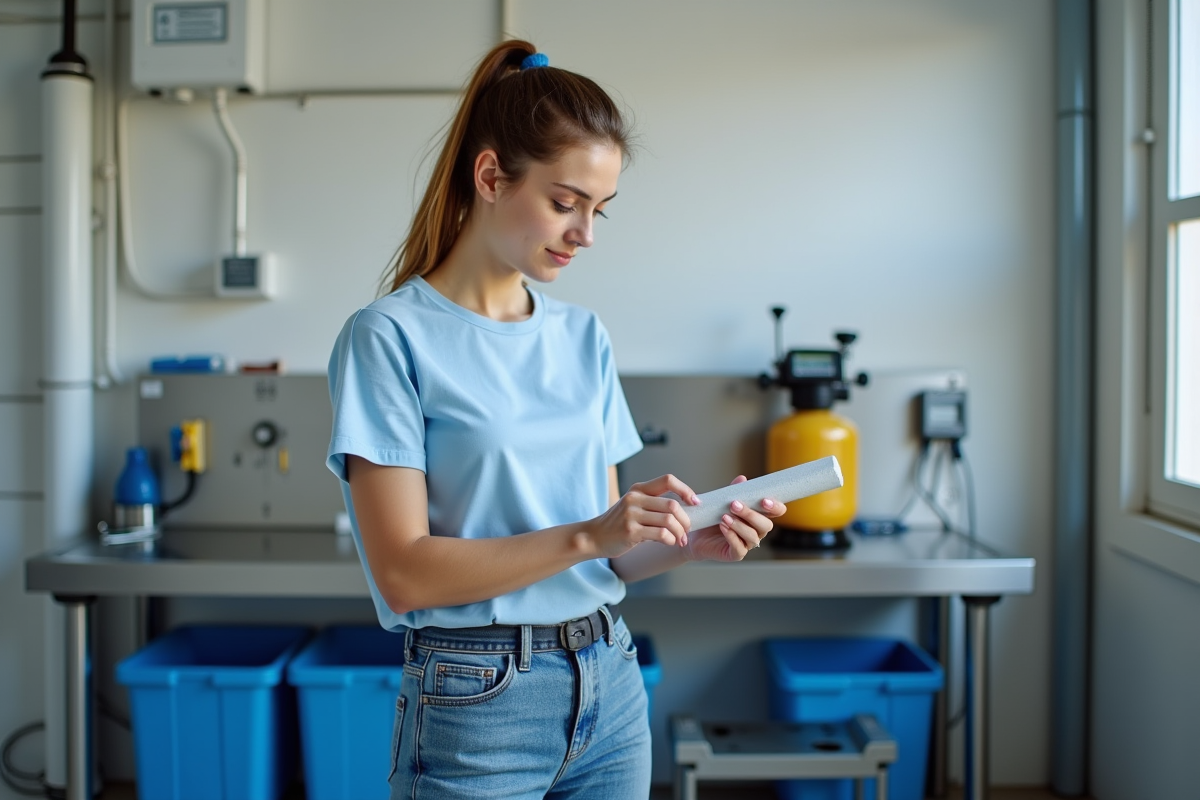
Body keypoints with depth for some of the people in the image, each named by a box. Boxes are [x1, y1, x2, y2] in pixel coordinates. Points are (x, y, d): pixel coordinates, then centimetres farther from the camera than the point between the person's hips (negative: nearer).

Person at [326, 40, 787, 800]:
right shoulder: (390, 337, -11)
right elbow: (405, 574, -16)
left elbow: (606, 554, 10)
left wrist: (688, 542, -9)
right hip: (477, 701, -5)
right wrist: (586, 535, -23)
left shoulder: (584, 336, 7)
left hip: (610, 684, 5)